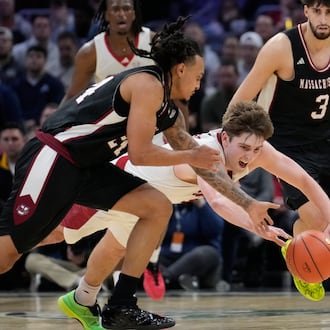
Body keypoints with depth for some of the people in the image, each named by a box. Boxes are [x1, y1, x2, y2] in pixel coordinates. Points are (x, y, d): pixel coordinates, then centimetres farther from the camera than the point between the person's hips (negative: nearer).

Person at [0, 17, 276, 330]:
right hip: (53, 157, -10)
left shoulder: (168, 112, 17)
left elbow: (203, 164, 23)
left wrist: (249, 204, 23)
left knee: (159, 208, 2)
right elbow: (140, 153, -17)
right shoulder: (148, 84, -11)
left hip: (87, 166, 10)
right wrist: (190, 156, -3)